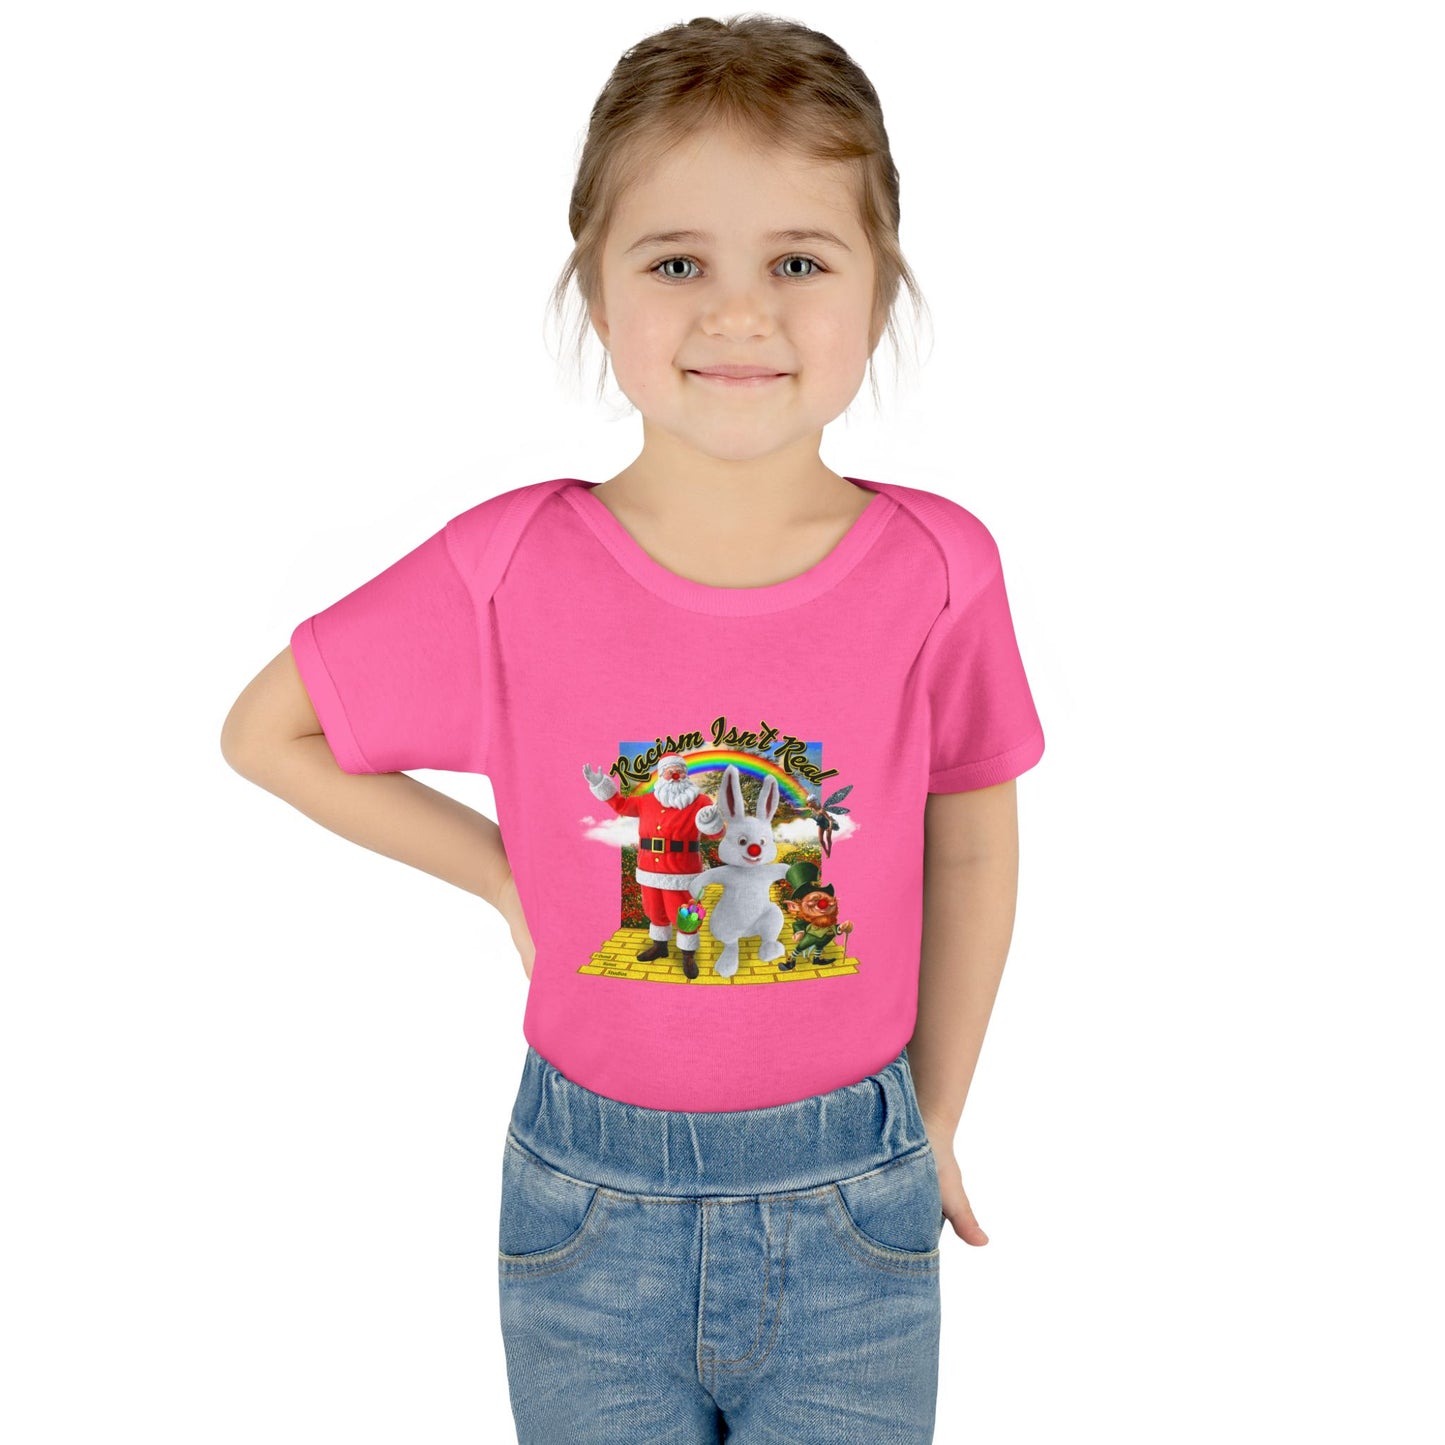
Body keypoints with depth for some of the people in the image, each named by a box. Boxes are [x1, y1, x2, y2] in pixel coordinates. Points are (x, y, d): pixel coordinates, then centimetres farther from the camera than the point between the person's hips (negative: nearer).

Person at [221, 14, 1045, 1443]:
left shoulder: (937, 569, -14)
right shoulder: (509, 569, -16)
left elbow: (973, 846, 1)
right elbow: (266, 732, -1)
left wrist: (936, 1118, 9)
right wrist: (507, 878, -4)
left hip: (850, 1214, 1)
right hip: (590, 1212, 0)